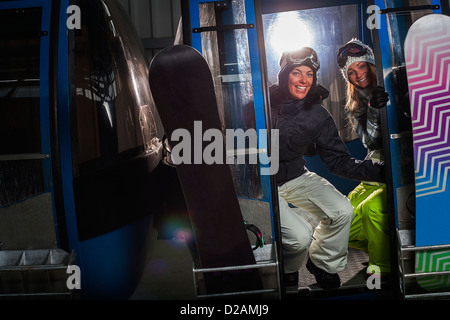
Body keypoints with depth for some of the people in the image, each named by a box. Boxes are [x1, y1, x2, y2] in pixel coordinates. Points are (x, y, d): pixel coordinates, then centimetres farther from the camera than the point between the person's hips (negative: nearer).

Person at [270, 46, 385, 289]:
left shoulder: (317, 115, -5)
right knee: (300, 236, -21)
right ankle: (287, 272, 18)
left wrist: (381, 170, -17)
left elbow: (340, 162, -6)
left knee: (342, 211, -13)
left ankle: (323, 264, 19)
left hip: (296, 177, 5)